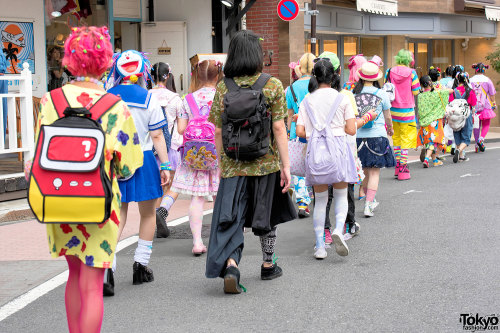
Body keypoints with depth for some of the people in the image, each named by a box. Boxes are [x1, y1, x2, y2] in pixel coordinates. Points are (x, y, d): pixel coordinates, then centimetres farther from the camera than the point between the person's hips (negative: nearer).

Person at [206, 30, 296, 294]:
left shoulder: (223, 87, -1)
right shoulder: (273, 86, -6)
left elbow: (218, 131, 1)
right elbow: (278, 129, -9)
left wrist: (222, 163, 12)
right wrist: (286, 166, -6)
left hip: (233, 165, 0)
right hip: (266, 163, 0)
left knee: (230, 217, 0)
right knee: (267, 214, 17)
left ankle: (230, 264, -22)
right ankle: (268, 265, 31)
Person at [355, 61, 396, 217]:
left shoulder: (354, 93, -2)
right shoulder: (381, 93, -5)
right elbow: (388, 117, 5)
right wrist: (390, 128, 26)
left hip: (359, 135, 3)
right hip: (377, 135, -3)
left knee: (365, 171, 16)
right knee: (374, 172, -1)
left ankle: (370, 201, 29)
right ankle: (368, 205, -10)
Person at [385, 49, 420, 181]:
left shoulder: (389, 72, -3)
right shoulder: (411, 73, -11)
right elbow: (415, 92, -7)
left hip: (393, 110, 3)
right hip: (406, 110, -3)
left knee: (396, 138, 17)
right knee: (406, 139, 2)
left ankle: (398, 166, 21)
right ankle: (403, 168, -1)